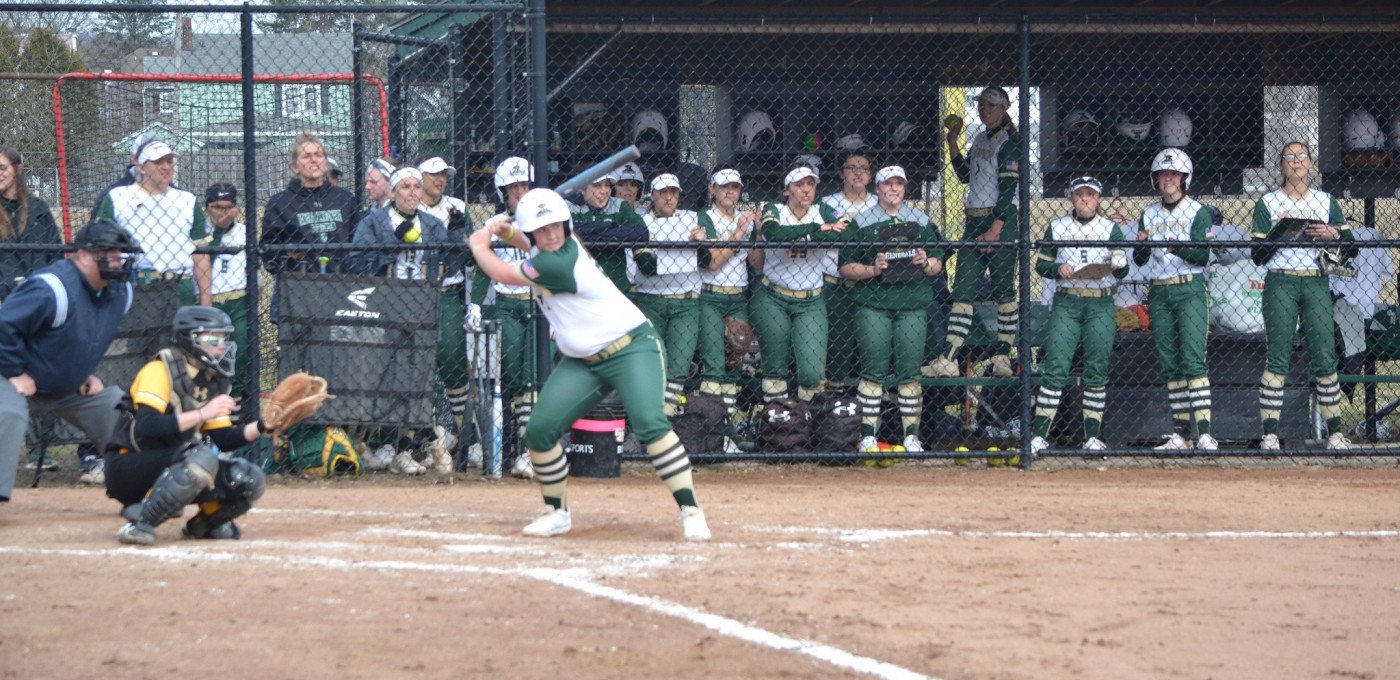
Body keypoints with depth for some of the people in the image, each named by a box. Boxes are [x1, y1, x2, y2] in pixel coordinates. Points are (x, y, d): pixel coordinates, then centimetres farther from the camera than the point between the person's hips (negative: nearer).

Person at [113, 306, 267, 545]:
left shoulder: (212, 382, 10)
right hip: (128, 469, -8)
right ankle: (140, 523, -28)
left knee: (250, 479, -7)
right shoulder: (161, 370, -15)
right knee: (202, 458, -34)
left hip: (171, 469, 8)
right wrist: (203, 414, -30)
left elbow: (225, 439, 8)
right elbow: (146, 426, -28)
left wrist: (263, 426, -8)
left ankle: (203, 524, 17)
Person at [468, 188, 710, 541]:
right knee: (539, 430, -5)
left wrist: (480, 246, 5)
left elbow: (504, 274, -14)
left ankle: (690, 512, -26)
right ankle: (557, 512, 13)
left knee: (650, 423, -28)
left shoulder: (562, 261, -24)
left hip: (631, 349, -9)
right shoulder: (552, 249, 2)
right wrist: (508, 234, 11)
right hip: (581, 362, 9)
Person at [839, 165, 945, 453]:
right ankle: (868, 436, 1)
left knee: (910, 372, 1)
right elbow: (846, 267, 3)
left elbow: (938, 264, 16)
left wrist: (926, 263, -5)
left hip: (913, 305, 2)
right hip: (872, 305, -2)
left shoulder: (922, 221, 14)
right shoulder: (861, 222, 5)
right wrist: (873, 269, -13)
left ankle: (912, 436, 7)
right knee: (873, 371, -4)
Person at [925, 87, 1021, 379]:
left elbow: (1008, 188, -14)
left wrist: (996, 229, -20)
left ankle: (1002, 357, 3)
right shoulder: (980, 140, 18)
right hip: (974, 221, 8)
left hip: (1001, 221, -8)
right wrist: (952, 141, 19)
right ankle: (948, 360, -7)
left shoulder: (1009, 141, -7)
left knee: (1004, 290, -2)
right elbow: (965, 175, 26)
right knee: (962, 289, -1)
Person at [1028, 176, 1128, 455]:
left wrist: (1119, 265, -22)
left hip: (1101, 305, 0)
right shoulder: (1057, 227, 9)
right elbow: (1041, 264, 10)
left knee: (1097, 370, 0)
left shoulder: (1110, 228, 7)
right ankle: (1038, 435, -9)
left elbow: (1121, 272, 1)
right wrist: (1058, 269, -10)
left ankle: (1092, 436, 7)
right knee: (1055, 368, -8)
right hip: (1066, 303, 0)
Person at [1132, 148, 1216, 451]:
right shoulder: (1149, 214, 13)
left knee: (1193, 360, -15)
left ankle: (1204, 433, -21)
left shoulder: (1197, 212, -1)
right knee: (1169, 364, 5)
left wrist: (1179, 248, -29)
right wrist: (1141, 245, -16)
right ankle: (1181, 433, 9)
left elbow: (1202, 257, -10)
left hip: (1189, 290, -5)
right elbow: (1140, 260, 7)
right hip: (1159, 292, 5)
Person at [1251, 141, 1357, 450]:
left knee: (1325, 356, -3)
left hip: (1316, 284, 2)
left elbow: (1350, 247, 10)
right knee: (1277, 358, -7)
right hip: (1280, 283, -2)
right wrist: (1278, 232, -13)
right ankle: (1270, 434, -8)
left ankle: (1335, 433, 1)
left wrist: (1332, 234, -10)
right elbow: (1258, 256, 2)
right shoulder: (1267, 203, 7)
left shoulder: (1326, 201, 13)